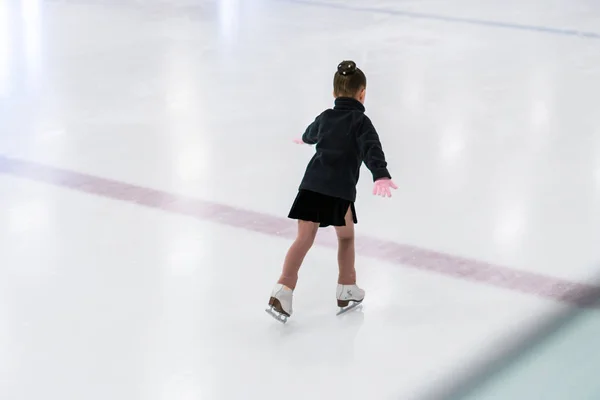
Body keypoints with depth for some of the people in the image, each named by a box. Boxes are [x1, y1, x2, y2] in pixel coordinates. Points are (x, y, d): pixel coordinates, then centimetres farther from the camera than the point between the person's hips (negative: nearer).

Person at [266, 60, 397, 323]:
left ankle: (283, 291, -9)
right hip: (339, 188, -4)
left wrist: (305, 139, 69)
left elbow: (312, 133, 44)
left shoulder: (325, 117, 20)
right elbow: (371, 148, -17)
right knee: (346, 237, 16)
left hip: (312, 184, 4)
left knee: (304, 239, 2)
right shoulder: (361, 121, 2)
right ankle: (347, 291, 25)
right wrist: (381, 176, -33)